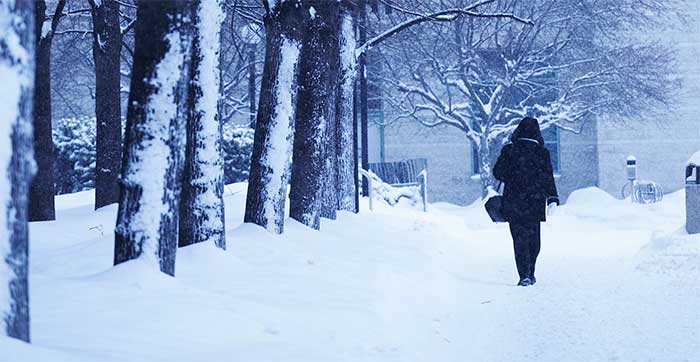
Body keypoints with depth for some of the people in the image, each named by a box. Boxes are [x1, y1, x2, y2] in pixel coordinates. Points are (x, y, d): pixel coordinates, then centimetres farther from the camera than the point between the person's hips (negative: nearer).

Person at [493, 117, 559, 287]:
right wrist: (552, 199, -5)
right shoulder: (542, 152, -2)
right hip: (535, 202, 1)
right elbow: (548, 178, -6)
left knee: (520, 238, 0)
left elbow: (498, 173, 4)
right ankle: (530, 274, 22)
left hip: (513, 203, -1)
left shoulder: (508, 150, -2)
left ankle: (525, 275, -12)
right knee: (534, 238, 15)